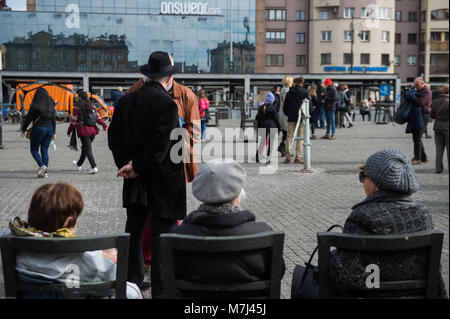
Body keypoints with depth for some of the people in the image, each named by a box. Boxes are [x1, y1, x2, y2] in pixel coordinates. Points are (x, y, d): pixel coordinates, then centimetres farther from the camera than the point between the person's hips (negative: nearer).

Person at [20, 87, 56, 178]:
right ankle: (45, 172, 6)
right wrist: (54, 132, 17)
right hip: (49, 129, 5)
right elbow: (53, 120, 11)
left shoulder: (35, 105, -9)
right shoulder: (51, 105, 7)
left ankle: (42, 166, -16)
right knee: (45, 150, 10)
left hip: (38, 128, -5)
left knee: (34, 150, 6)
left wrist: (23, 130, 2)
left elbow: (28, 118, -7)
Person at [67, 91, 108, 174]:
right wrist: (104, 125, 11)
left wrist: (69, 131, 6)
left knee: (88, 149, -3)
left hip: (83, 131, -6)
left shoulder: (77, 107, -6)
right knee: (85, 148, 20)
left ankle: (94, 167, -14)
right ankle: (79, 164, 38)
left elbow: (74, 121, -4)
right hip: (93, 130, 6)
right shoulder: (91, 106, 9)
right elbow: (98, 117, 7)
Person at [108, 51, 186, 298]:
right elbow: (161, 145, -21)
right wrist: (138, 168, -12)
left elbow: (114, 136, 6)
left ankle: (132, 281, 27)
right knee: (162, 233, 1)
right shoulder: (166, 103, -15)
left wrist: (126, 163, 0)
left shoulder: (126, 101, 6)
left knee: (134, 230, 16)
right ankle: (161, 289, 8)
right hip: (162, 180, -6)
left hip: (135, 183, 6)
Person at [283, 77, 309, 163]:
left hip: (291, 117, 2)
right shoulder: (304, 92, -3)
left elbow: (285, 106, 8)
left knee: (289, 137, 6)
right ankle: (298, 157, -1)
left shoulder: (289, 92, 5)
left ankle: (288, 157, 3)